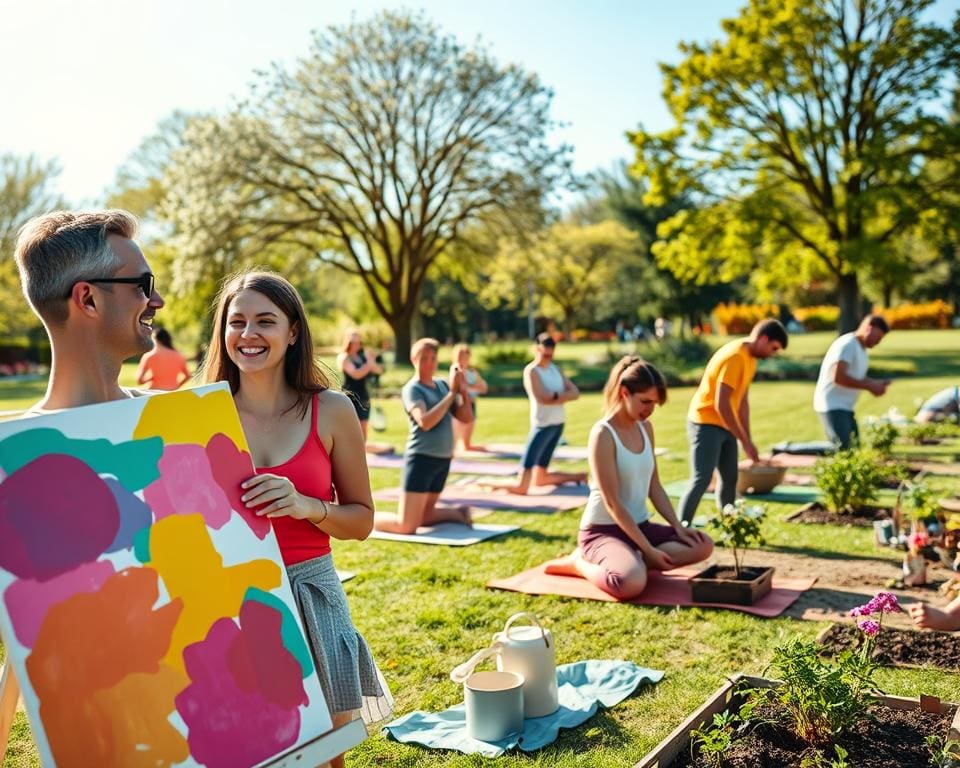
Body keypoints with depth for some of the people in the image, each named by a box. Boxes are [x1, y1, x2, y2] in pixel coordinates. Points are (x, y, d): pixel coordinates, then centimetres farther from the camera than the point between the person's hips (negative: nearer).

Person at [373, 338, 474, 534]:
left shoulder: (442, 384, 10)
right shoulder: (412, 389, -9)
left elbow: (466, 417, 9)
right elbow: (425, 422, -25)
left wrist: (464, 391, -7)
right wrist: (452, 393, -21)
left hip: (443, 459, 6)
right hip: (421, 458, -6)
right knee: (405, 526, -7)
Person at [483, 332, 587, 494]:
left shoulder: (554, 368, 12)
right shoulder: (531, 371, -10)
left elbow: (575, 392, 4)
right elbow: (542, 398, -23)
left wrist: (555, 396, -13)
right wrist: (563, 395, -8)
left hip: (558, 425, 6)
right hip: (542, 426, -6)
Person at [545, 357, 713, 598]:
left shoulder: (646, 428, 7)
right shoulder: (603, 434, -18)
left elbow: (655, 487, 10)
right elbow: (612, 503, -20)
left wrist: (679, 527, -3)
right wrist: (648, 549, -21)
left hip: (640, 525, 8)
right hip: (603, 529, -8)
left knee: (703, 545, -8)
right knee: (631, 582, -35)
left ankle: (631, 562, -5)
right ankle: (580, 563, -3)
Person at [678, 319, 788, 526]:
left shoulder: (750, 358, 9)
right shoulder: (735, 357, -22)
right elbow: (721, 405, -25)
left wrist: (747, 438, 9)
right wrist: (745, 441, -20)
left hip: (725, 426, 10)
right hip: (706, 425, -10)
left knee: (730, 478, 12)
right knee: (701, 480, -14)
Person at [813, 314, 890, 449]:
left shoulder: (861, 349, 18)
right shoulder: (847, 344, -12)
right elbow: (838, 377, -22)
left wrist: (875, 383, 3)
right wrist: (869, 386, -17)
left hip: (845, 407, 10)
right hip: (833, 406, -10)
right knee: (843, 449, -18)